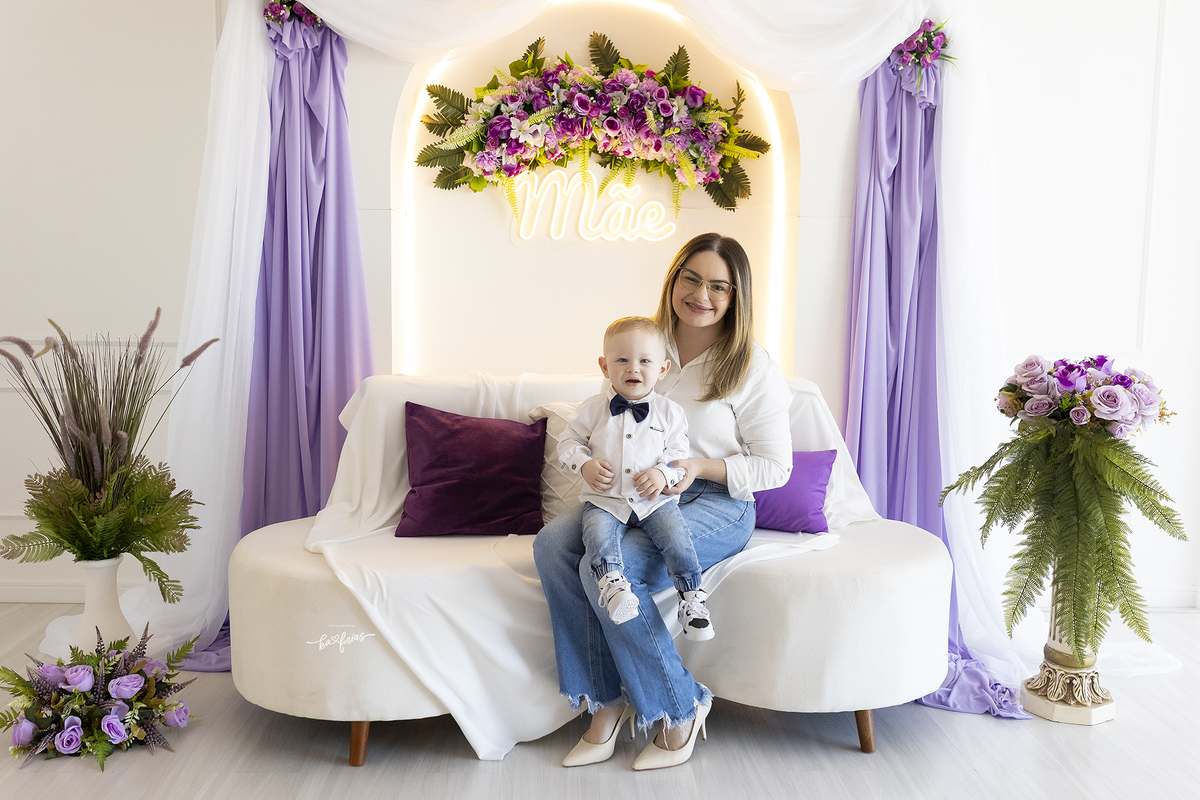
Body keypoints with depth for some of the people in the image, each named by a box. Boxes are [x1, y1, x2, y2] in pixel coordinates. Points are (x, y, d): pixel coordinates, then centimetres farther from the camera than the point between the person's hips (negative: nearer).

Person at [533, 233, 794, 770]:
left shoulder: (752, 367, -5)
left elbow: (775, 467, -4)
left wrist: (700, 468, -19)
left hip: (716, 503, -5)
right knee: (552, 544, -22)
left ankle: (681, 709, -8)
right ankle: (606, 703, -12)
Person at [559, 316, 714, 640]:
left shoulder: (669, 411, 4)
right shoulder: (592, 409, 3)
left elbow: (679, 453, 5)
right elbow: (569, 442, 10)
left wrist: (664, 474, -16)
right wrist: (585, 464, -10)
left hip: (656, 499, 0)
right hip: (604, 498, 0)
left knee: (675, 535, -23)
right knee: (598, 533, -30)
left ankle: (691, 595, -11)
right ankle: (613, 584, -24)